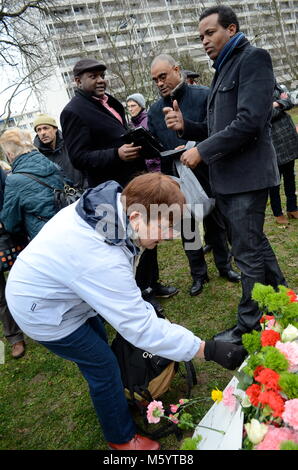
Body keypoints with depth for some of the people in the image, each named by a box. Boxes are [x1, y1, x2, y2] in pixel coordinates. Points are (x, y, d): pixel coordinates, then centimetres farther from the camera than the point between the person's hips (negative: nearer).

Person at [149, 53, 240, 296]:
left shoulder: (203, 95, -6)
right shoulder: (155, 110, 7)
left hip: (206, 174, -3)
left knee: (216, 223, 12)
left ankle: (224, 265, 33)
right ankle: (198, 274, 27)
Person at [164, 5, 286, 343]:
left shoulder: (253, 58, -6)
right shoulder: (223, 70, 20)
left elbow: (249, 121, -20)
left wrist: (202, 151, -15)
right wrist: (186, 126, 2)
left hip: (246, 175, -9)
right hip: (226, 177, 9)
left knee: (247, 251, -2)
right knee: (254, 244, 17)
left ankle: (249, 325, 14)